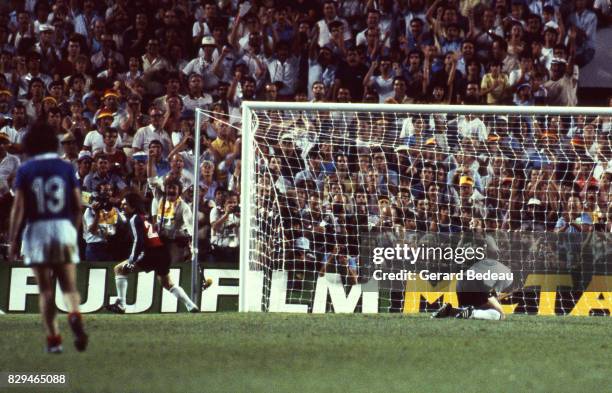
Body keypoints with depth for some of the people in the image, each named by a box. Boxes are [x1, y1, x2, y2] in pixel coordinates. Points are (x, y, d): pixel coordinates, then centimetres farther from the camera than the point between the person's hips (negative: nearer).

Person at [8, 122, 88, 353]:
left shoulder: (25, 171, 0)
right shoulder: (66, 168, 4)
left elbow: (18, 208, -4)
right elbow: (78, 205, 4)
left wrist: (13, 241, 1)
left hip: (36, 230, -1)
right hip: (64, 227, 1)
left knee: (46, 290, 5)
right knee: (69, 286, 5)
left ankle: (53, 339, -1)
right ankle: (75, 316, -25)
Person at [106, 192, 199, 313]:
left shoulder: (135, 219, -6)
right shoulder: (144, 218, 20)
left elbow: (139, 241, -17)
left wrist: (132, 261, -19)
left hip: (152, 255, -9)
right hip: (163, 254, 9)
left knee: (119, 269, -1)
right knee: (167, 283, 28)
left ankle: (120, 305, -6)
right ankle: (192, 307, 23)